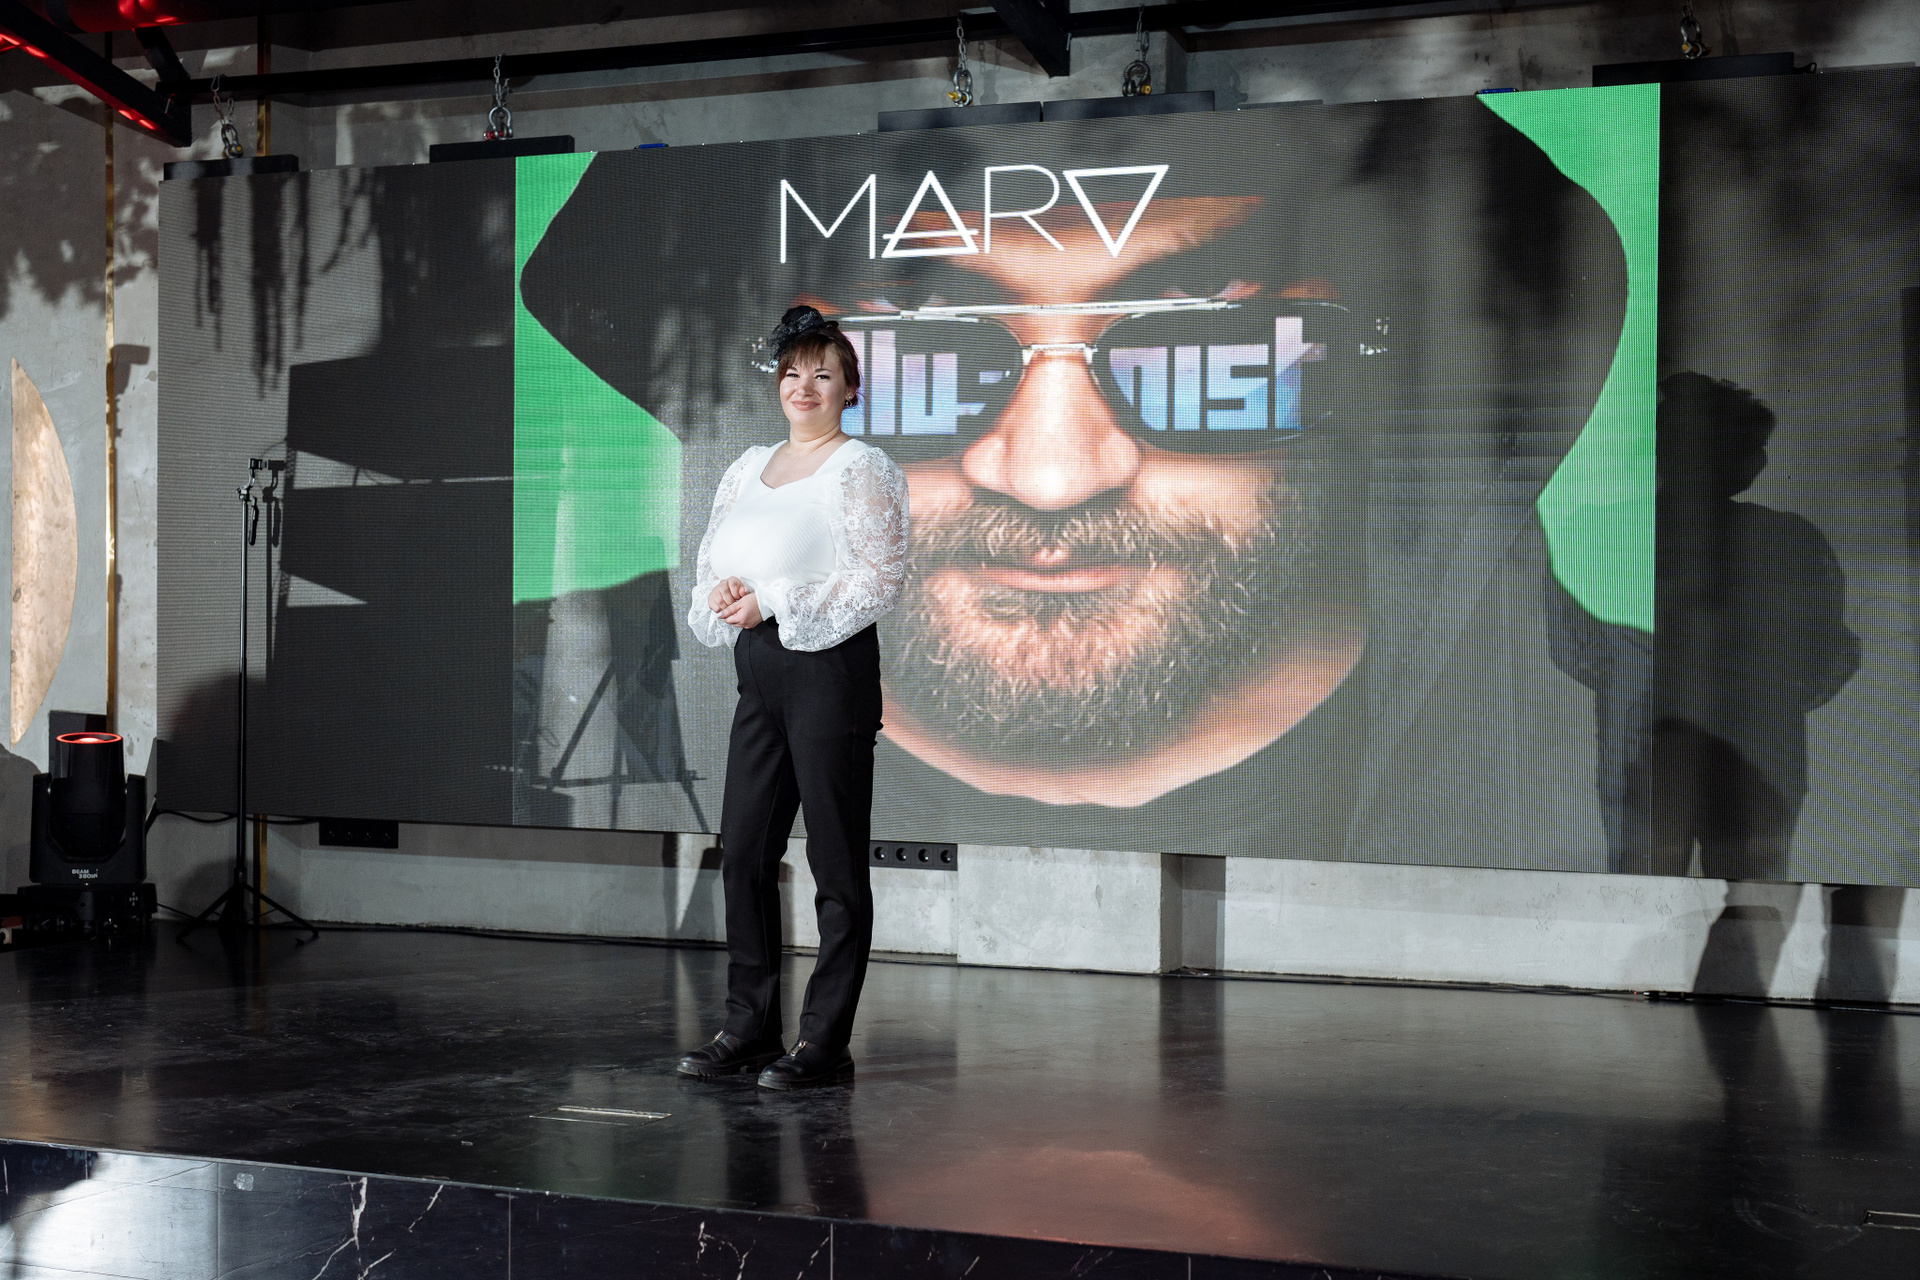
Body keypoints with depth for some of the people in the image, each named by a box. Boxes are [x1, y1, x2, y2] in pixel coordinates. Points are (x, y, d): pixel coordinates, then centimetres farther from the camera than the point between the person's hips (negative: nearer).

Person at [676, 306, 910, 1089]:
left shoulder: (861, 469, -4)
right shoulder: (748, 468, 16)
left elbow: (880, 581, -13)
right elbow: (713, 560, 18)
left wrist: (772, 600, -16)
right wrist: (722, 592, -6)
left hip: (830, 668, -7)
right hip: (760, 670, 7)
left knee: (836, 862, -2)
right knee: (743, 851, 8)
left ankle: (826, 1044, 3)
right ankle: (750, 1027, 18)